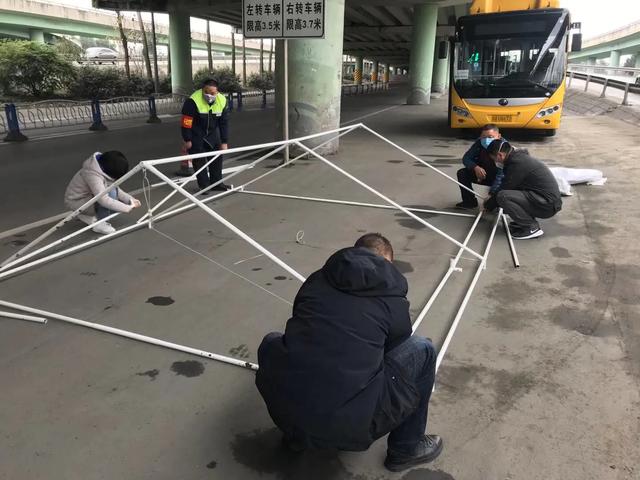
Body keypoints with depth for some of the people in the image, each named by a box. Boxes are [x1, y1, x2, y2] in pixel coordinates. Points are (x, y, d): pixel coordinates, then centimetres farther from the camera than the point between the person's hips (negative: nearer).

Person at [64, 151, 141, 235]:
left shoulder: (104, 167, -10)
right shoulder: (93, 175, -35)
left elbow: (116, 188, -3)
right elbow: (104, 200, -41)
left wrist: (130, 199, -16)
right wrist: (127, 208, -37)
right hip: (75, 200, -9)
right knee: (111, 193, -29)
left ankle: (86, 215, 8)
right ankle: (98, 223, -13)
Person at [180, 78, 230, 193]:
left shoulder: (222, 101, -14)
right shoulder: (193, 101, -28)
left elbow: (224, 123, -5)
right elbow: (186, 122, -21)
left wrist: (224, 142, -4)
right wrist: (187, 140, -15)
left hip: (212, 134, 5)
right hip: (196, 135, -5)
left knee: (217, 157, 9)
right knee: (199, 160, -4)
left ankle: (216, 183, 21)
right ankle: (204, 185, 6)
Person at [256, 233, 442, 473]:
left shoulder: (315, 279, 17)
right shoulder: (393, 298, 10)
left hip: (285, 410, 4)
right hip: (351, 423, -3)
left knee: (272, 342, 34)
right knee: (422, 350, 16)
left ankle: (296, 434, 35)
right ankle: (406, 448, 28)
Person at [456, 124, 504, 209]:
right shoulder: (479, 143, -16)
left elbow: (500, 176, -38)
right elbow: (466, 158, -12)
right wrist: (475, 167, -34)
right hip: (483, 174, 5)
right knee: (462, 173, -13)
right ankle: (470, 201, 0)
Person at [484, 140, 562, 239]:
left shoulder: (517, 164, -17)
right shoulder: (520, 156, 12)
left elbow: (503, 191, -11)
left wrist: (488, 205, 5)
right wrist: (492, 199, 29)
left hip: (548, 205, -10)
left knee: (503, 197, -21)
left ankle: (532, 228, -10)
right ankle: (525, 220, 12)